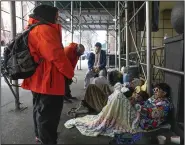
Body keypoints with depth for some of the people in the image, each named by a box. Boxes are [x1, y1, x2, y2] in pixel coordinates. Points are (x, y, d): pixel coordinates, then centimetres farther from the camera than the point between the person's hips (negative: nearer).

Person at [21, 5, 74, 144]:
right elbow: (56, 55, -24)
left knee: (40, 109, 24)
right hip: (48, 80, -11)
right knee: (49, 113, 0)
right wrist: (70, 72, -13)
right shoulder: (45, 29, -18)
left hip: (37, 79, 11)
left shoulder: (32, 30, 14)